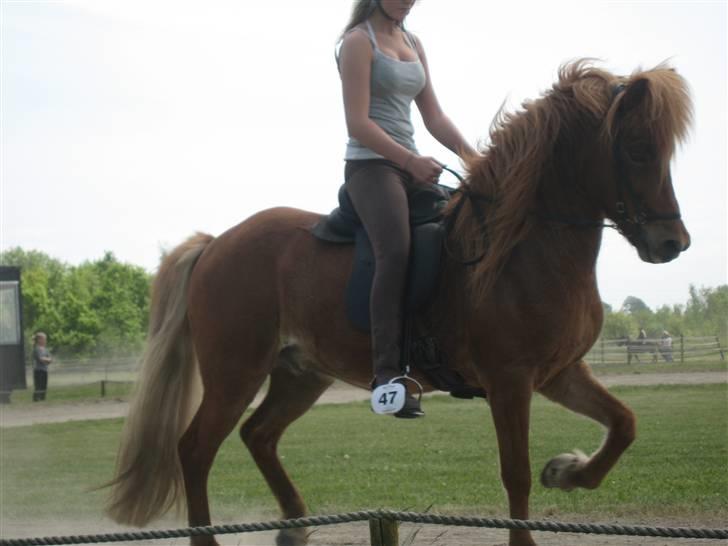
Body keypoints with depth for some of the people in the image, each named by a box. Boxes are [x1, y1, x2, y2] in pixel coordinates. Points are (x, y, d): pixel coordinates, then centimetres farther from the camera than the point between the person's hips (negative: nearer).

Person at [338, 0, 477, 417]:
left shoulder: (413, 44, 18)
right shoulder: (359, 42, -5)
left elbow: (434, 118, 18)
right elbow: (358, 124, -14)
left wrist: (476, 159, 5)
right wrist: (412, 160, -22)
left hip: (414, 169, 9)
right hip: (371, 165, -9)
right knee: (396, 250, -29)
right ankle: (388, 372, -34)